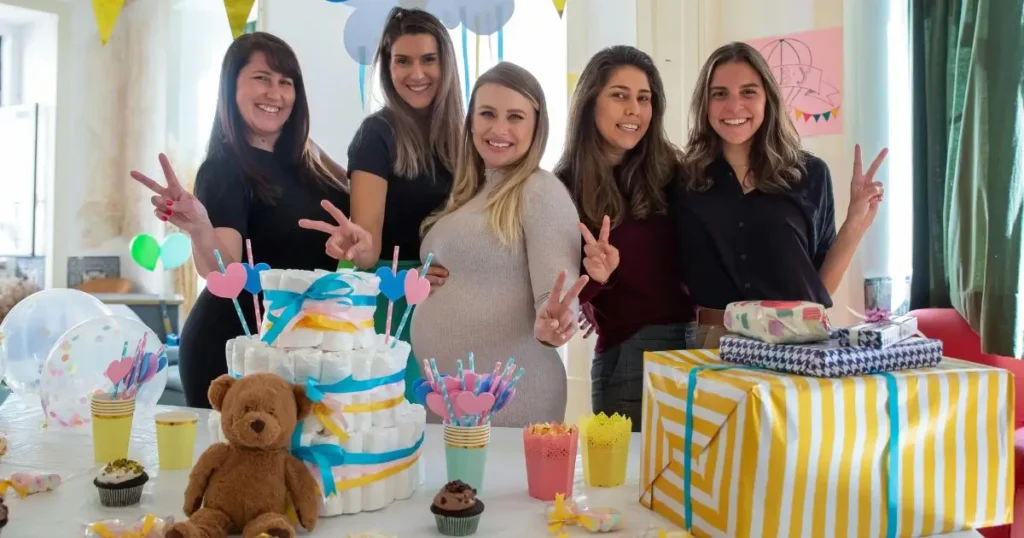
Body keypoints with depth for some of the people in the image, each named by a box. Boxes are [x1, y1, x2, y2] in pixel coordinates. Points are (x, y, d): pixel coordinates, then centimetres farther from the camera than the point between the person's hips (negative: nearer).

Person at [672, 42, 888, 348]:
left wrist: (855, 223, -2)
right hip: (714, 343, -1)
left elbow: (821, 288, 7)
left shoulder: (810, 174, 3)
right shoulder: (683, 180, 0)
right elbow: (675, 279, 6)